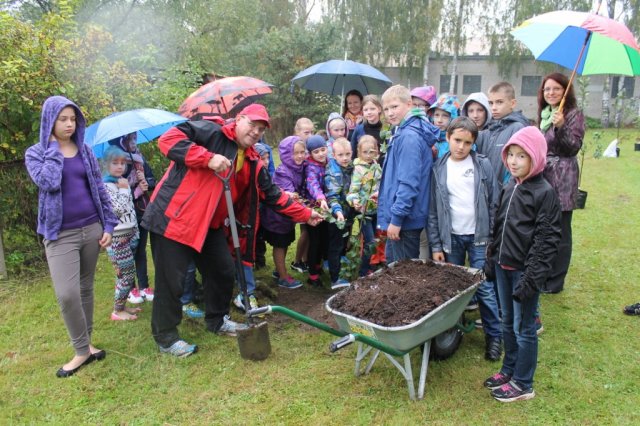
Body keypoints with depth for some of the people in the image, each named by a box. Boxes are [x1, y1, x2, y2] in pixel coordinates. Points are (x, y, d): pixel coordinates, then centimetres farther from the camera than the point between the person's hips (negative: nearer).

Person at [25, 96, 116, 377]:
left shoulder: (85, 151, 7)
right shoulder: (35, 153, -1)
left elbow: (100, 190, 9)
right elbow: (48, 182, -22)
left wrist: (108, 225, 4)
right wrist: (54, 147, -11)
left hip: (91, 229, 3)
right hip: (60, 235, -3)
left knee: (85, 289, 10)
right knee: (67, 294, -12)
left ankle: (86, 344, 23)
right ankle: (82, 351, 5)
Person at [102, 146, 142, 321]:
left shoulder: (122, 182, 12)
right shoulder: (105, 185, -13)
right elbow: (118, 210, -22)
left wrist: (135, 232, 14)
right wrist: (124, 189, -14)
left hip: (129, 234, 8)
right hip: (117, 237, -8)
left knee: (126, 274, 13)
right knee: (127, 275, -4)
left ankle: (122, 306, 25)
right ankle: (117, 311, 9)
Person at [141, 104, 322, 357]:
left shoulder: (253, 162, 11)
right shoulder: (212, 132, -11)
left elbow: (273, 194, 16)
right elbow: (168, 139, -21)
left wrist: (304, 214, 15)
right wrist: (208, 158, -28)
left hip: (210, 225, 8)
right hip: (174, 217, -8)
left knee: (224, 272, 14)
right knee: (171, 280, -1)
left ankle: (217, 321, 37)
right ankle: (165, 337, 17)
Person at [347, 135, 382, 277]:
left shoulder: (376, 165, 4)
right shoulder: (359, 169, -18)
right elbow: (353, 190, -25)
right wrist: (354, 201, -43)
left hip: (376, 209, 7)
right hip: (364, 211, -7)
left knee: (372, 241, 17)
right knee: (369, 242, -8)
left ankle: (369, 266, 32)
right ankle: (364, 271, 6)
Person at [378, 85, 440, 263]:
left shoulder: (409, 136, -19)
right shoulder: (402, 132, 12)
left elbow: (409, 182, -24)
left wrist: (397, 218, -22)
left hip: (405, 218, -10)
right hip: (398, 215, 10)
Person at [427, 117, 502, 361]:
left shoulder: (483, 165, -2)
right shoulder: (438, 169, 0)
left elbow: (493, 203, -1)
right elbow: (433, 210, 0)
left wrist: (493, 239, -5)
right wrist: (435, 245, -2)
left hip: (479, 236, -1)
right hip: (451, 238, 2)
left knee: (485, 289, 0)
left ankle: (494, 336, 15)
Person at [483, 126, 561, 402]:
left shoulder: (544, 193, -14)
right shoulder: (509, 188, 8)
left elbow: (547, 240, -16)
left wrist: (532, 277, -19)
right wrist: (494, 256, 12)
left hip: (524, 271, -7)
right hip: (503, 266, 7)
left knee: (523, 328, 4)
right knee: (507, 323, 19)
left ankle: (523, 384, 19)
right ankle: (509, 370, 35)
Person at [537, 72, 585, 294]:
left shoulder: (574, 114, -3)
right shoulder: (544, 114, 18)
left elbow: (574, 147, -10)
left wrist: (561, 127, -23)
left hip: (562, 180, -7)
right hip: (542, 177, 7)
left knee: (559, 232, -2)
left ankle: (554, 281, 6)